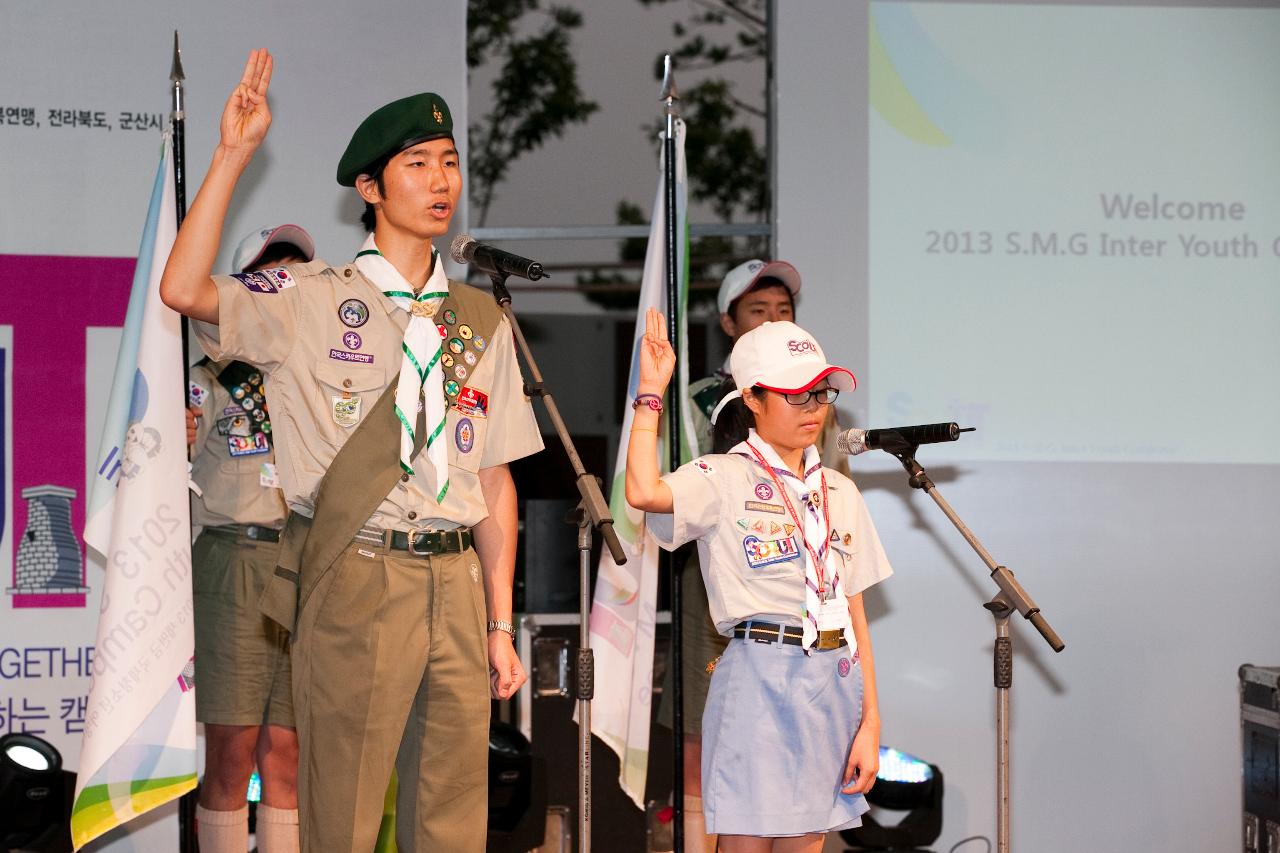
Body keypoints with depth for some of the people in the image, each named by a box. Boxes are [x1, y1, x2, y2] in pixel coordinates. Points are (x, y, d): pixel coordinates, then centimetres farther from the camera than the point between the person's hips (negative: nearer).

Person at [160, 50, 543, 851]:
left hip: (456, 584, 4)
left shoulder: (482, 320, 13)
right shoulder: (314, 300, 1)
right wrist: (234, 154, -16)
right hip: (356, 581, -4)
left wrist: (500, 624, 8)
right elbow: (186, 290, -15)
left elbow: (496, 481, 13)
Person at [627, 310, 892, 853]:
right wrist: (650, 392, -15)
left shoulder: (839, 491, 14)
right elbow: (645, 493, -26)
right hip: (761, 679, -5)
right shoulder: (724, 478, -4)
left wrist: (871, 722, 6)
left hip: (834, 682, 5)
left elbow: (854, 612, 12)